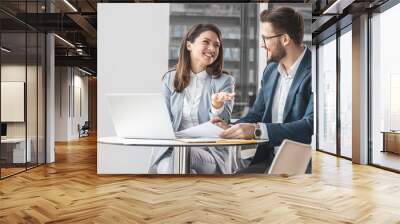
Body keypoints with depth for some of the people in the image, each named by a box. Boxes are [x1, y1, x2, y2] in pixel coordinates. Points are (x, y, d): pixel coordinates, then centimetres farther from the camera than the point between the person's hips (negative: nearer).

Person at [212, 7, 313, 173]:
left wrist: (257, 130, -29)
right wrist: (231, 128, -6)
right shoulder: (270, 70, 10)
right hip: (268, 158, 6)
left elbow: (310, 125, -22)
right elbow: (257, 114, 13)